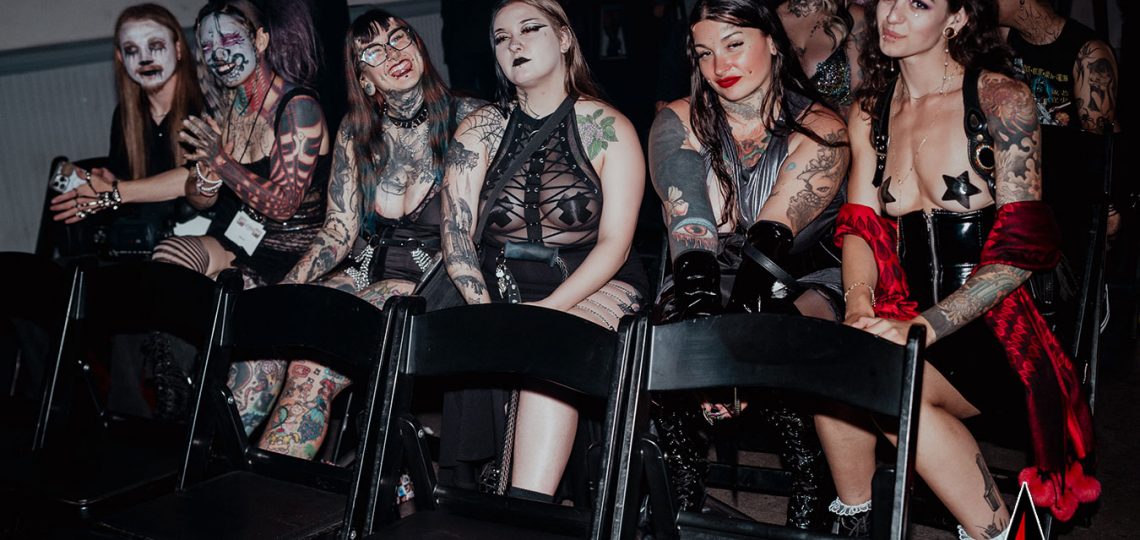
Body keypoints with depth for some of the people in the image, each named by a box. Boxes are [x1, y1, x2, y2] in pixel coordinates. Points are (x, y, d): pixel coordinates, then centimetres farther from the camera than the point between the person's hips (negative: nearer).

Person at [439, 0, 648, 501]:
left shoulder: (608, 129, -2)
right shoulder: (480, 129, 8)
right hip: (504, 285, 3)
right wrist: (488, 311, -16)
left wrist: (549, 309, -21)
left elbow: (614, 243, -8)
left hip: (593, 286, -3)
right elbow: (456, 232, 0)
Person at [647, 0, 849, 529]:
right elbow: (691, 241, -20)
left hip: (800, 283, -2)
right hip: (707, 288, 2)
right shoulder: (680, 124, -4)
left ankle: (809, 502, -16)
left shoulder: (820, 130, -10)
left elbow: (770, 239, -26)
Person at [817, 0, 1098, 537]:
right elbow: (861, 226, 6)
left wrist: (922, 328, -24)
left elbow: (1019, 249, -13)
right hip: (904, 319, 5)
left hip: (992, 327, -5)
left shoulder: (1001, 99, -7)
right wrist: (860, 306, -16)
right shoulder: (870, 113, 11)